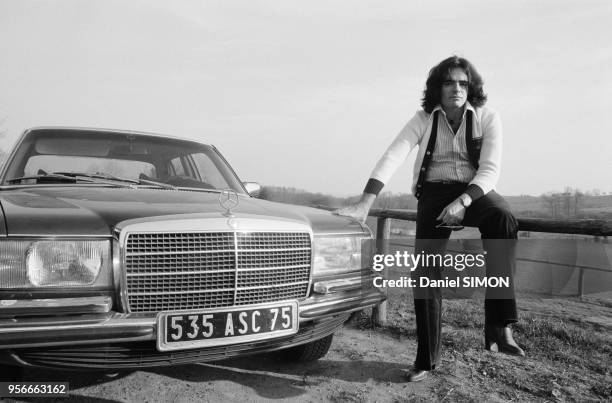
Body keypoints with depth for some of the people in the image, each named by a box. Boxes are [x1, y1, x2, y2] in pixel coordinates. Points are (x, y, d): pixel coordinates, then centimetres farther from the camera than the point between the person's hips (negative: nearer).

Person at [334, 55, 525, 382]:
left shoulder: (487, 118, -3)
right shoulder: (424, 119, -3)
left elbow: (490, 170, -12)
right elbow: (392, 157, -16)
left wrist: (463, 201, -31)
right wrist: (364, 203, -29)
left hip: (475, 191, 0)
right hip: (433, 193, 1)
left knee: (503, 218, -36)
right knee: (425, 273, -11)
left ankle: (498, 325, -35)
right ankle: (426, 359, 3)